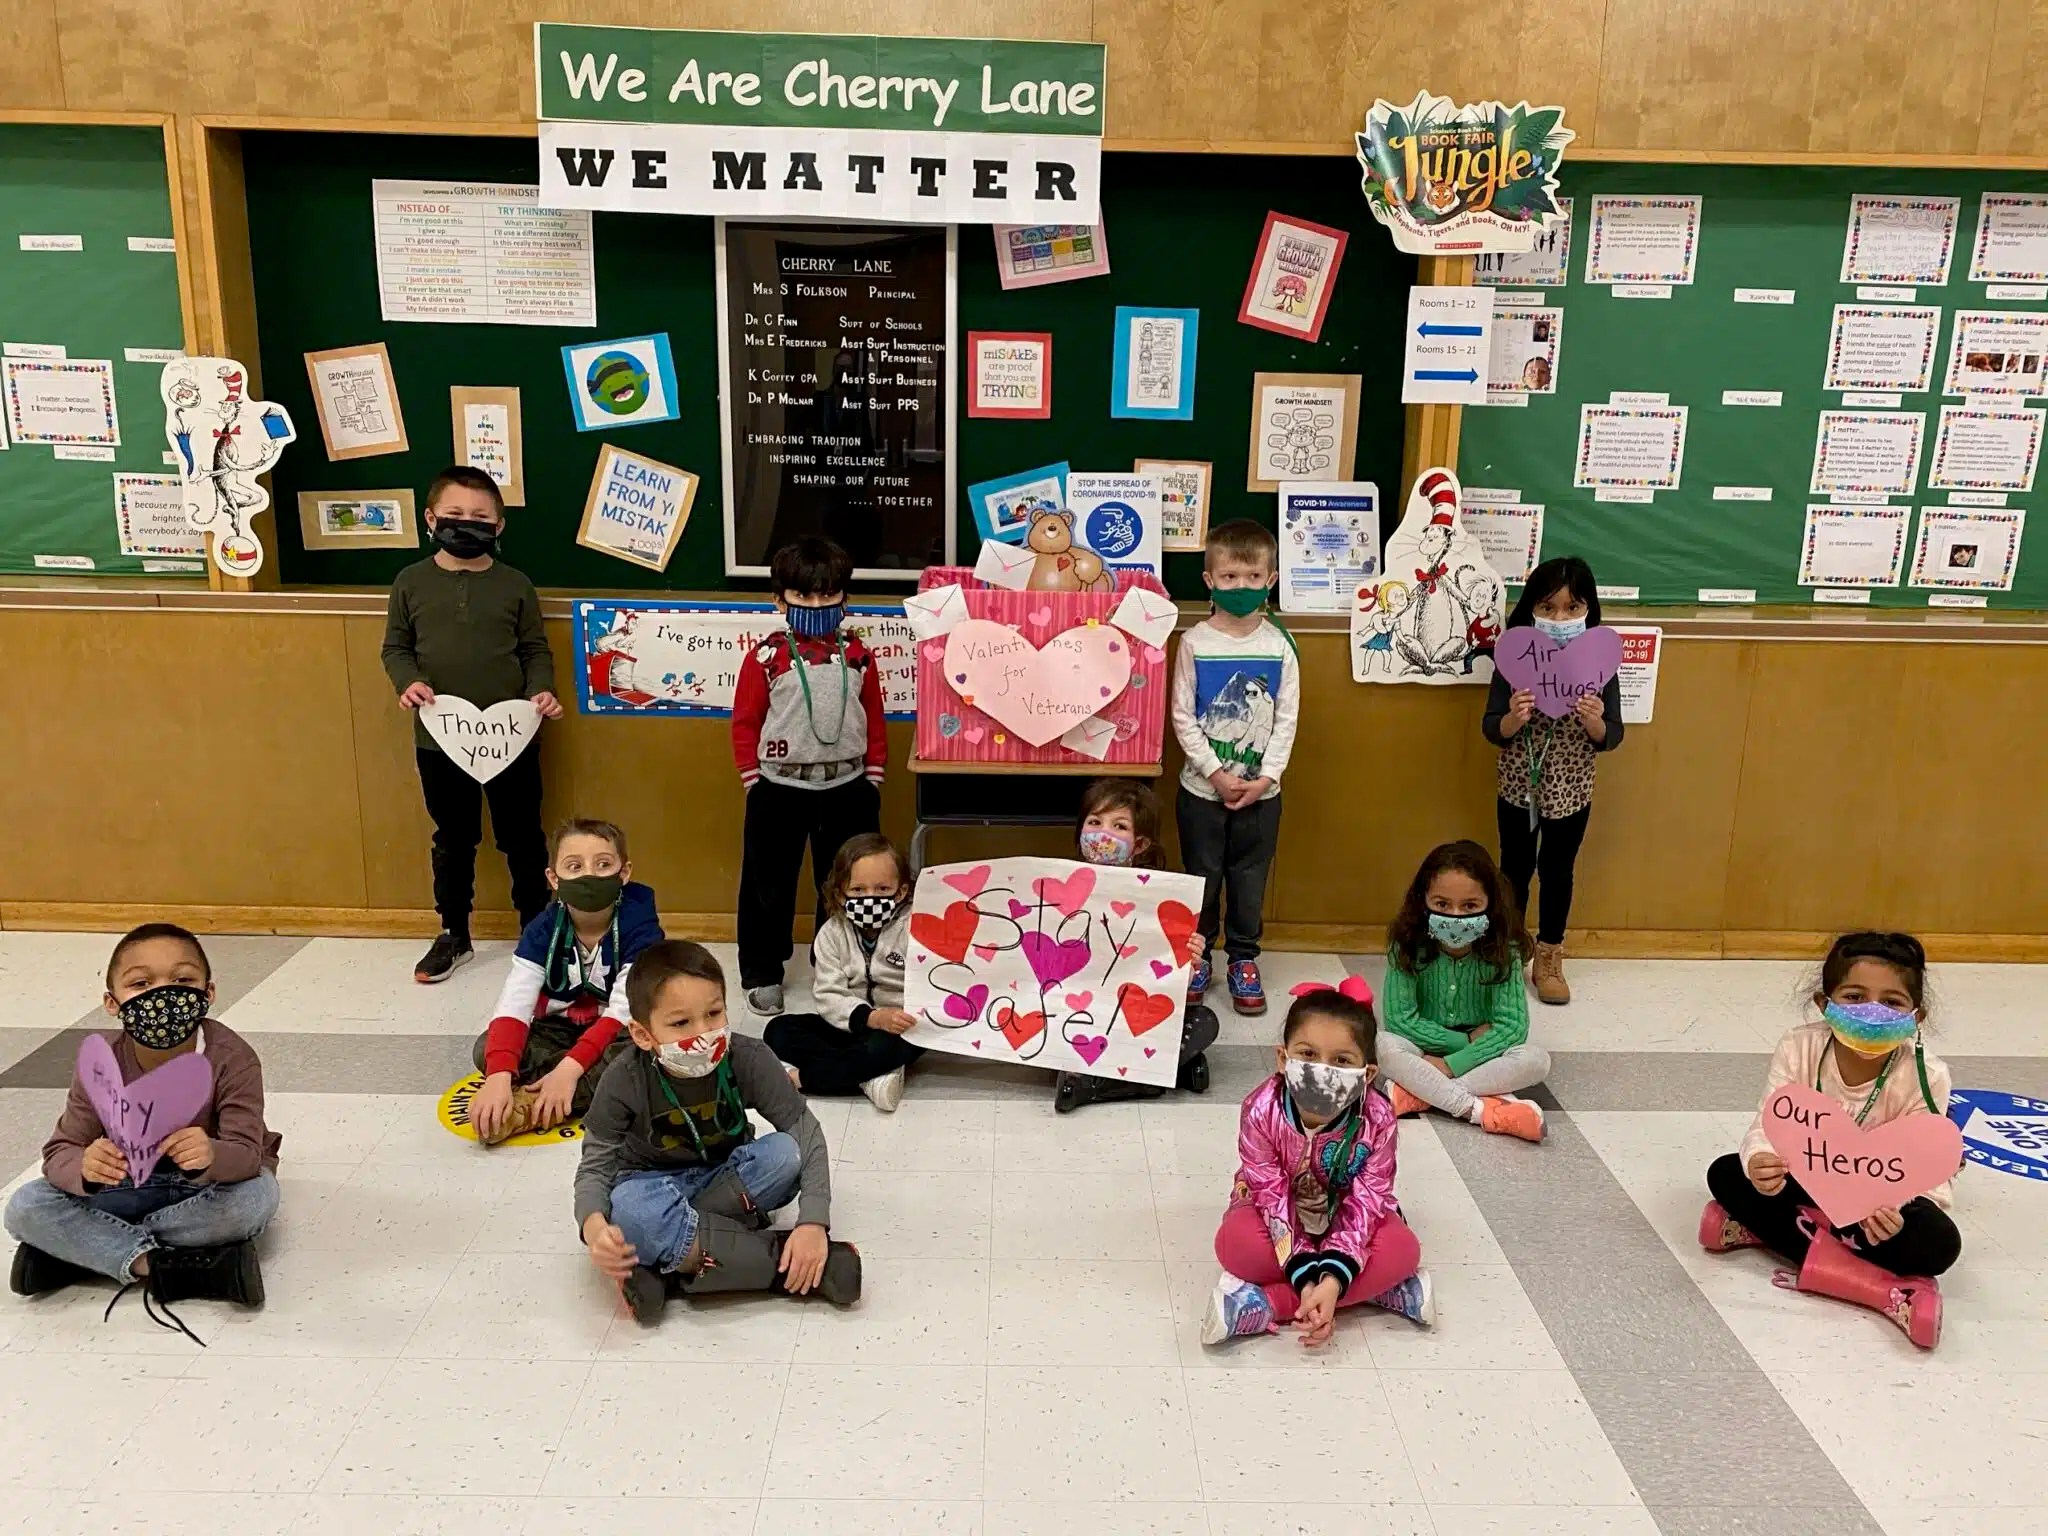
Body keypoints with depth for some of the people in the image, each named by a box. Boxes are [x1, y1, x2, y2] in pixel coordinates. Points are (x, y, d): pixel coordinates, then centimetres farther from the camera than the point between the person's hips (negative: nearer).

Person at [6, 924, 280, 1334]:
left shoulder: (231, 1058, -25)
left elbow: (247, 1153, -30)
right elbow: (61, 1152, -17)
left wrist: (211, 1157, -55)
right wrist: (85, 1169, -42)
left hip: (206, 1186, -2)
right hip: (129, 1185, 2)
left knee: (257, 1197, -36)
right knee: (25, 1209, -19)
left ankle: (83, 1249, -19)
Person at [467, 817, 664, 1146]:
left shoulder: (639, 925, -20)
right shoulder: (544, 929, -13)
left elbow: (624, 1009, -26)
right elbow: (513, 1004, -24)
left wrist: (570, 1067, -38)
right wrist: (499, 1077, -41)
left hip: (617, 1033, -3)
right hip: (560, 1030, 3)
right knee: (488, 1048, -23)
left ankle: (530, 1109, -33)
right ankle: (599, 1086, -27)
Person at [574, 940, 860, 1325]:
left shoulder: (748, 1059, -24)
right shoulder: (625, 1081, -24)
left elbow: (805, 1132, -22)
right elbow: (595, 1166, -18)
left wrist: (813, 1222, -36)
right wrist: (594, 1228, -41)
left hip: (730, 1177, 1)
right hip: (659, 1186, -1)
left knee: (786, 1154, -30)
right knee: (628, 1209, -36)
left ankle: (670, 1258, -24)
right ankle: (783, 1263, -30)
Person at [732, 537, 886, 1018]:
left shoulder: (858, 656, 4)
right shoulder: (766, 657, -4)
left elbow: (874, 720, 9)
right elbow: (745, 722, -1)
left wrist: (873, 777, 6)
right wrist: (754, 781, -4)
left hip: (847, 787, 2)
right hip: (781, 788, -2)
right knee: (769, 883, 7)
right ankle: (763, 974, 22)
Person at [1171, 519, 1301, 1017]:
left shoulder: (1279, 645, -3)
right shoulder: (1195, 642, -7)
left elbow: (1287, 718, -1)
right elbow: (1183, 717, -6)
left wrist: (1265, 777, -10)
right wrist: (1216, 774, -13)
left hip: (1260, 790, 1)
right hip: (1203, 788, -1)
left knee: (1250, 877, 11)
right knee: (1201, 875, 10)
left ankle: (1243, 958, 26)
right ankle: (1197, 953, 27)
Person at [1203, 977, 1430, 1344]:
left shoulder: (1377, 1120, -28)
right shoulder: (1261, 1111, -31)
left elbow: (1364, 1203, -26)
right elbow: (1275, 1198, -26)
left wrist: (1333, 1279, -39)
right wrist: (1306, 1278, -36)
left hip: (1344, 1217, 2)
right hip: (1282, 1218, -1)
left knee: (1402, 1250, -28)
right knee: (1236, 1243, -32)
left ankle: (1263, 1304, -29)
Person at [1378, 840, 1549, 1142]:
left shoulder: (1501, 952, -16)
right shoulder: (1408, 947, -17)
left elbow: (1512, 1026, -20)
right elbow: (1399, 1019, -17)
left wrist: (1451, 1064, -27)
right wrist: (1466, 1040, -20)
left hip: (1479, 1054, 1)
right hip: (1424, 1053, -1)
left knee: (1537, 1059, -27)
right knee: (1382, 1045, -32)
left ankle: (1419, 1092, -27)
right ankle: (1482, 1110, -32)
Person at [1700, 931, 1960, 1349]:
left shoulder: (1924, 1076, -24)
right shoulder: (1799, 1049, -20)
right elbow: (1770, 1126, -22)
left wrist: (1892, 1205, -48)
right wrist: (1760, 1163, -48)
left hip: (1881, 1196, -2)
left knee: (1938, 1242, -32)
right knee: (1726, 1174, -21)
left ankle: (1763, 1228, -28)